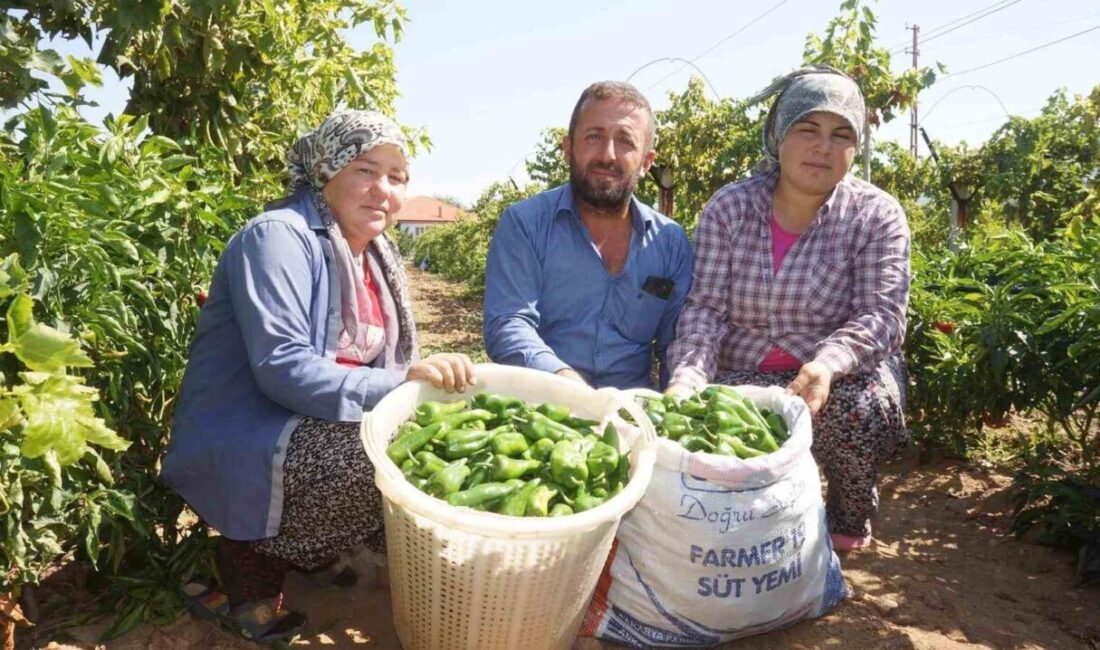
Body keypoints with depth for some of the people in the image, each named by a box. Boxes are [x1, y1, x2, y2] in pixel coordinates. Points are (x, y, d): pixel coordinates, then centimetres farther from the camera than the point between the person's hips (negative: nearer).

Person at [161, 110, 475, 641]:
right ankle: (253, 562, -5)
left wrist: (428, 383, -8)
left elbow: (369, 366, 12)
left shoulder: (375, 258, 11)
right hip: (243, 447, -8)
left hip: (312, 432, 8)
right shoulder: (279, 237, -15)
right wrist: (401, 384, -32)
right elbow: (283, 370, -26)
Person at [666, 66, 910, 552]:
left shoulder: (877, 216, -5)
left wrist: (827, 364, -35)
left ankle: (849, 518, 3)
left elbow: (881, 316, -13)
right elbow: (705, 309, -9)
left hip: (841, 376, 0)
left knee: (862, 410, -32)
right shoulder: (728, 209, -3)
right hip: (746, 373, 0)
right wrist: (688, 377, -29)